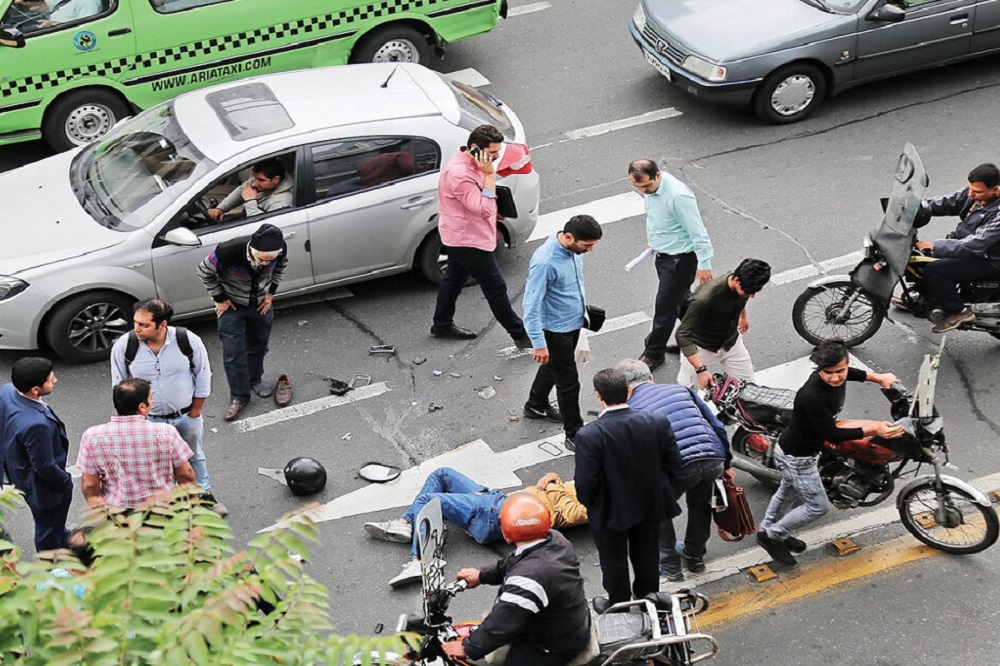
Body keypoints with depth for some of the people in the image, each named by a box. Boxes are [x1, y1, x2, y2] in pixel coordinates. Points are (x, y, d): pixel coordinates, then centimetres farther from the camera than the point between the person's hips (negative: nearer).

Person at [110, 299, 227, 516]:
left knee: (195, 456, 25)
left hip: (186, 416, 1)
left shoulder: (189, 340, -23)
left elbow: (203, 376, -7)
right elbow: (119, 385, -6)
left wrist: (195, 411, -1)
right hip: (149, 420, -1)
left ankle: (204, 494, 49)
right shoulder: (123, 346, -22)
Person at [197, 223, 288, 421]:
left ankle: (255, 379, 45)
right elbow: (204, 271, -19)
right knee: (233, 352, -2)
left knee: (258, 345, 20)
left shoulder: (280, 250, -29)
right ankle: (239, 396, 12)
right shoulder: (229, 251, -39)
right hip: (232, 306, -3)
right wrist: (219, 298, -13)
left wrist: (271, 292, -3)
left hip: (261, 304, 3)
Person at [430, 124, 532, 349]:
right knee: (496, 287, -1)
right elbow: (485, 208, -33)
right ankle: (520, 334, 8)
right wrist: (489, 175, -34)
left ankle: (442, 325, 39)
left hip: (460, 237, 11)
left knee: (454, 277, 23)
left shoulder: (469, 163, 0)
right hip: (469, 240, -11)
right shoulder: (459, 174, -32)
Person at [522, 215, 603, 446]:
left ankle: (536, 406, 51)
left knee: (553, 367, 28)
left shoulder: (574, 248, -8)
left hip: (574, 323, 9)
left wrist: (584, 307, 23)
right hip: (555, 330, -8)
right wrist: (539, 344, -25)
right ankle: (574, 435, 16)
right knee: (568, 383, 2)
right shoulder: (544, 262, -33)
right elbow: (532, 305, -28)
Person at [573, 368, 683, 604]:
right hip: (650, 506, 4)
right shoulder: (658, 423, -18)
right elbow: (673, 466, -7)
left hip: (609, 512, -4)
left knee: (614, 563, 20)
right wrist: (656, 490, 11)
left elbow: (585, 483, -23)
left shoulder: (589, 435, -29)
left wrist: (589, 504, -1)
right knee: (646, 558, 25)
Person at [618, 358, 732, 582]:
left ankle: (670, 566, 31)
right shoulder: (680, 389, 22)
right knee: (700, 505, 33)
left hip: (678, 467, -4)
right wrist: (726, 464, 31)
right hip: (714, 459, 4)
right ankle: (695, 557, 48)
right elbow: (717, 427, 22)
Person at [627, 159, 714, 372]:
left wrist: (704, 264, -20)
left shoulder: (678, 196, -32)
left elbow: (698, 232, -25)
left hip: (680, 259, -9)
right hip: (663, 254, 9)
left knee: (665, 306, 2)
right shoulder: (650, 188, -4)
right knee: (681, 300, 23)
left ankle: (653, 353, 18)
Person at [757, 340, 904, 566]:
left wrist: (878, 377, 7)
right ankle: (773, 536, 23)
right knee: (818, 505, 4)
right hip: (797, 457, -9)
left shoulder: (838, 376, -16)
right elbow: (831, 434, -33)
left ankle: (767, 528, 55)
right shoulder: (812, 397, -41)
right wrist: (873, 430, -37)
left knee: (788, 492, 30)